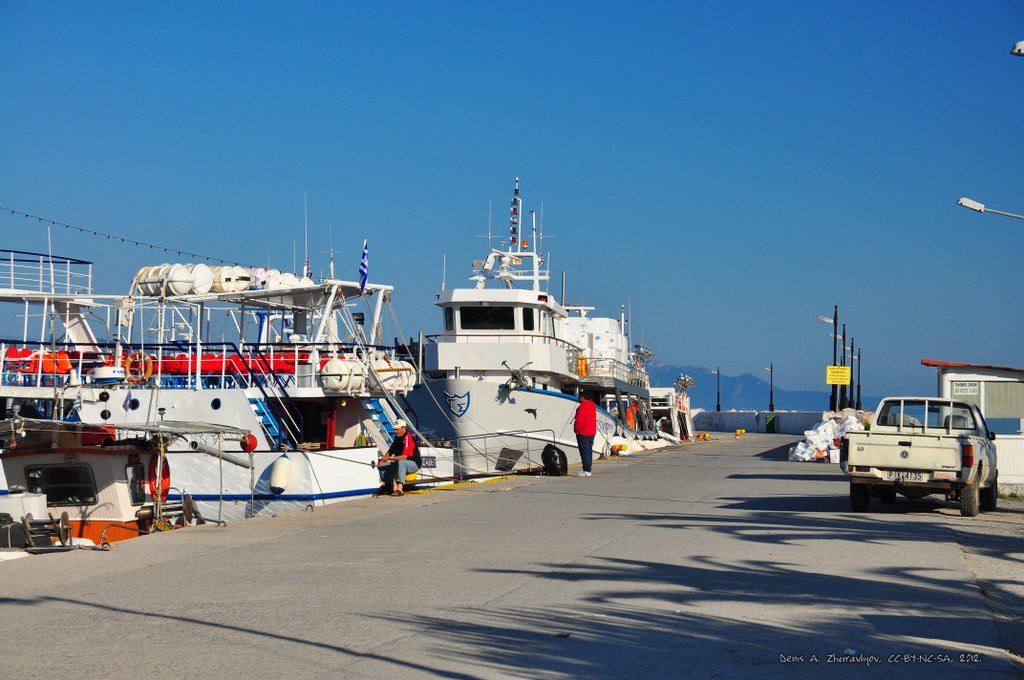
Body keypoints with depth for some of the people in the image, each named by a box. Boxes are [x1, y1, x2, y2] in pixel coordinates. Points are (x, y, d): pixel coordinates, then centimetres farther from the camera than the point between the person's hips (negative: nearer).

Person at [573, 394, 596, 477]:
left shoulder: (582, 406, -17)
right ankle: (588, 469, 14)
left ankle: (586, 471, -9)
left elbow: (579, 420, -19)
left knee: (584, 452, -7)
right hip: (592, 432, 9)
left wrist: (576, 430, -8)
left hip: (583, 433, -9)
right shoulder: (592, 405, 13)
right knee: (589, 451, 11)